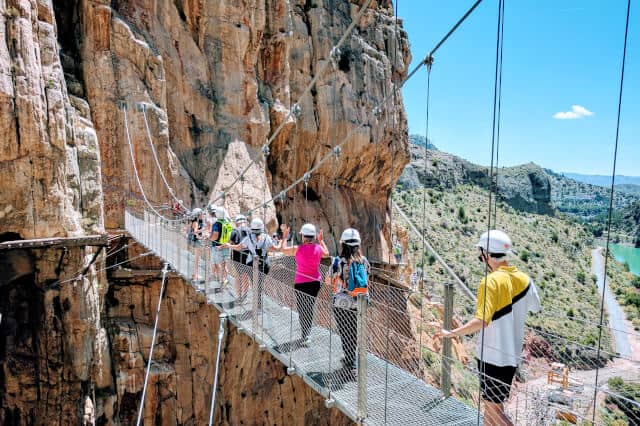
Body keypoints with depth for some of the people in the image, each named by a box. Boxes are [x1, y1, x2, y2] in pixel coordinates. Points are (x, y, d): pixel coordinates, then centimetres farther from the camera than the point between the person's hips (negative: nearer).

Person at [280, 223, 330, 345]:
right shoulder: (318, 248, -5)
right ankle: (306, 333, 25)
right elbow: (326, 253, 19)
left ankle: (305, 336, 4)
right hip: (315, 282, 4)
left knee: (302, 309, 6)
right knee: (310, 308, 15)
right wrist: (321, 240, 27)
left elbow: (283, 249, 5)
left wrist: (285, 236, 16)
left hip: (301, 283, -3)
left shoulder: (298, 249, -14)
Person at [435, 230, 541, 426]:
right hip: (512, 355, 8)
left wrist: (452, 333, -23)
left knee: (494, 410, 4)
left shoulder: (491, 281, -20)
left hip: (493, 356, -8)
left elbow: (481, 321, -29)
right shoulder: (523, 279, 1)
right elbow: (535, 307, 18)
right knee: (492, 405, 21)